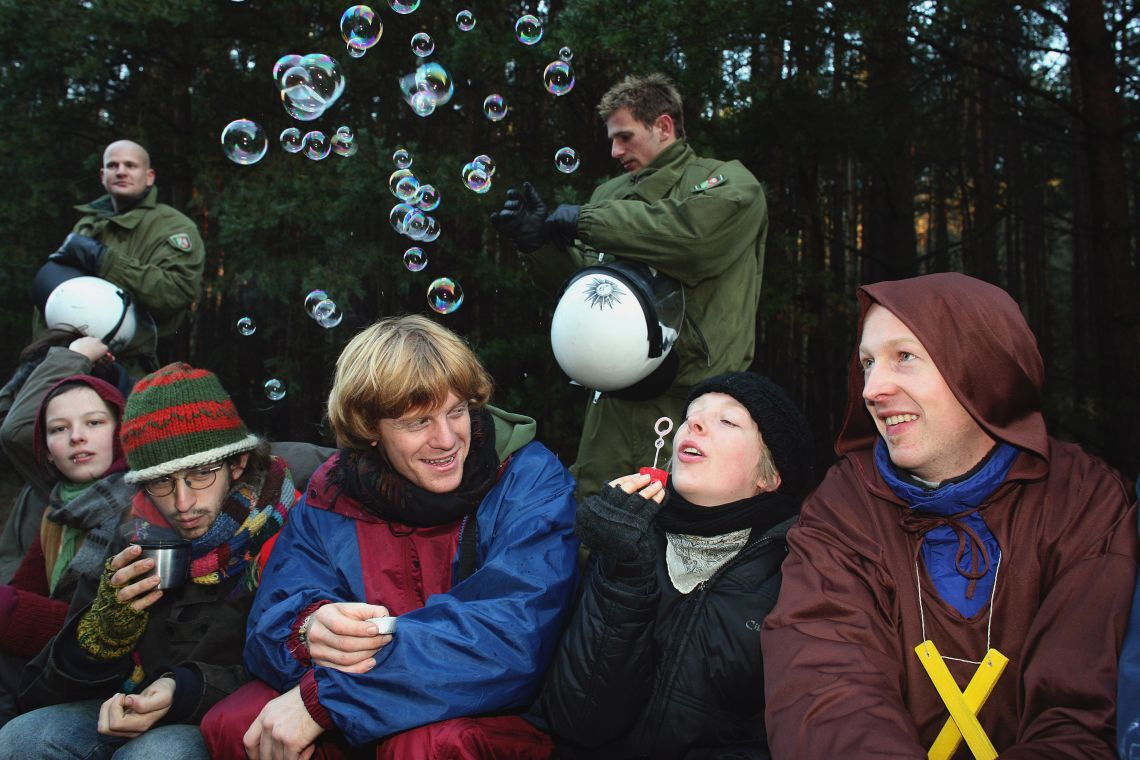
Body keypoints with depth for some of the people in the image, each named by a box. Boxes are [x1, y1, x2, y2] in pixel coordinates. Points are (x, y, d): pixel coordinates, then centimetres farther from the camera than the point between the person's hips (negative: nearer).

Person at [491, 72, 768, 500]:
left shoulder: (729, 183, 1)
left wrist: (584, 221, -12)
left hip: (688, 401, -5)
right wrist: (538, 242, 2)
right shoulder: (611, 195, 19)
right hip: (612, 402, 6)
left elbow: (693, 229, -22)